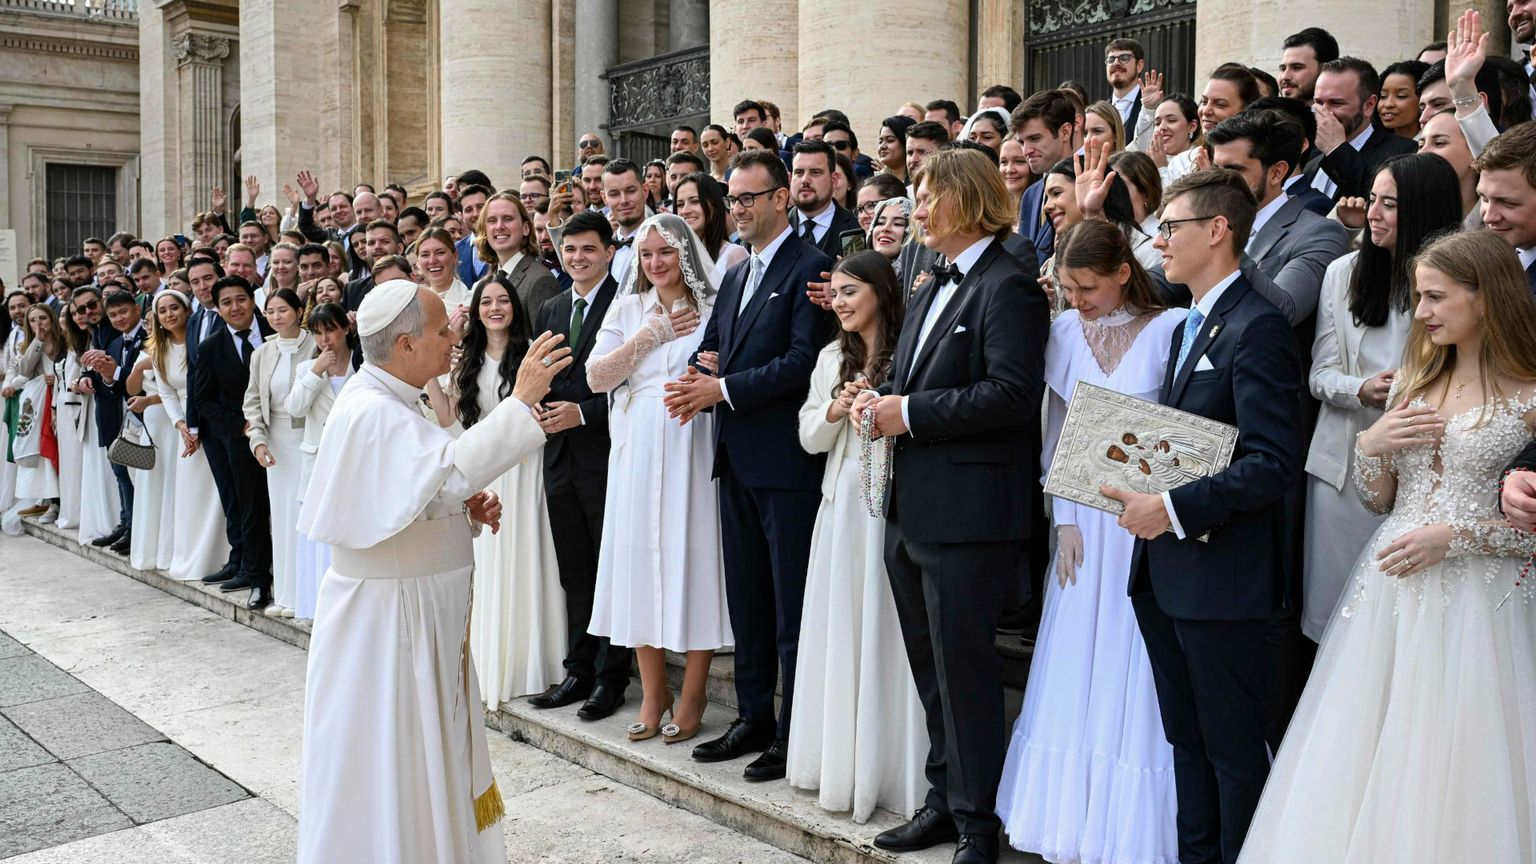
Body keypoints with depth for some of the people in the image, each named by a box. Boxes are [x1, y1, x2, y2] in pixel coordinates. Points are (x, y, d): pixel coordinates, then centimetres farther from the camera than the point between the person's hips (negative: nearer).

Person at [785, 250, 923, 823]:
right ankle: (840, 763, 23)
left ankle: (886, 769, 11)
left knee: (886, 632, -1)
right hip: (842, 502, 6)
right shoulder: (832, 358, 14)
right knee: (839, 632, 10)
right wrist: (834, 411, -5)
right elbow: (808, 438, 13)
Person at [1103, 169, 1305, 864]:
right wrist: (1139, 484, 3)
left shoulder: (1257, 326, -14)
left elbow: (1276, 462, -21)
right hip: (1162, 572, 9)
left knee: (1234, 748, 4)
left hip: (1221, 577, -9)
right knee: (1186, 740, 18)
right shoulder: (1185, 328, 17)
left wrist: (1174, 509, -22)